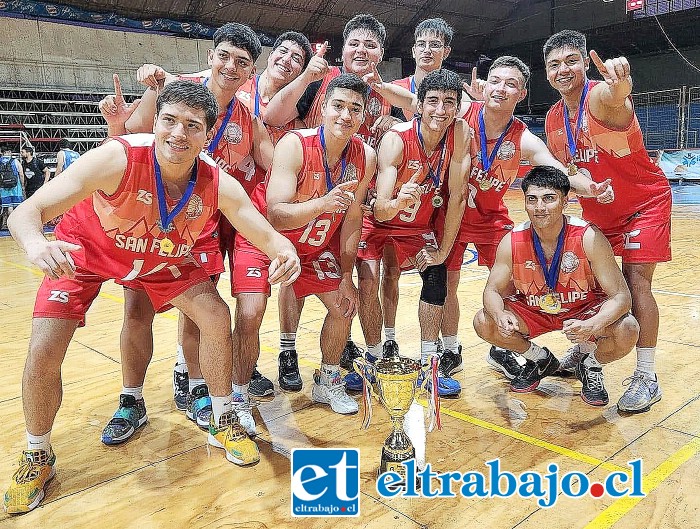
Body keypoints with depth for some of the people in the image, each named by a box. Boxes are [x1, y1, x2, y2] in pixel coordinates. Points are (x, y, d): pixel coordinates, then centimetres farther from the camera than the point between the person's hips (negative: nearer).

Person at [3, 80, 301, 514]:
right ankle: (38, 457, 18)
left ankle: (223, 422, 12)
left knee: (216, 316, -11)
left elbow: (268, 236, -20)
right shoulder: (118, 158, -35)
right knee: (44, 353, -12)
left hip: (161, 256, 3)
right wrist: (37, 246, -59)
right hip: (85, 249, -2)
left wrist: (285, 252, -46)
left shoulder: (219, 185, -25)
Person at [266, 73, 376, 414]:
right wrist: (323, 203, -50)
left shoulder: (365, 158, -11)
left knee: (344, 305, 6)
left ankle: (328, 383, 30)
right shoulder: (294, 145, -27)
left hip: (319, 245, 5)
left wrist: (347, 277, -1)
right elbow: (276, 216, -34)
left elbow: (352, 219, -2)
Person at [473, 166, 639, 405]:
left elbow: (621, 295, -25)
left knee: (627, 332, -30)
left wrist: (592, 326, -46)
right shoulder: (512, 242, -20)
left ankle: (591, 366, 7)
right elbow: (493, 290, -11)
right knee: (484, 324, -18)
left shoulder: (589, 237, -26)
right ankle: (540, 359, 11)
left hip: (585, 310, -2)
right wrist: (500, 316, -36)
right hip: (533, 311, 2)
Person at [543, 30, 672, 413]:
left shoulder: (600, 96, -23)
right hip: (596, 210, 7)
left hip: (644, 202, -6)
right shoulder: (553, 120, -2)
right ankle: (584, 351, 27)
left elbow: (616, 99, -50)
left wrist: (619, 85, -73)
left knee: (635, 280, -13)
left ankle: (647, 379, -2)